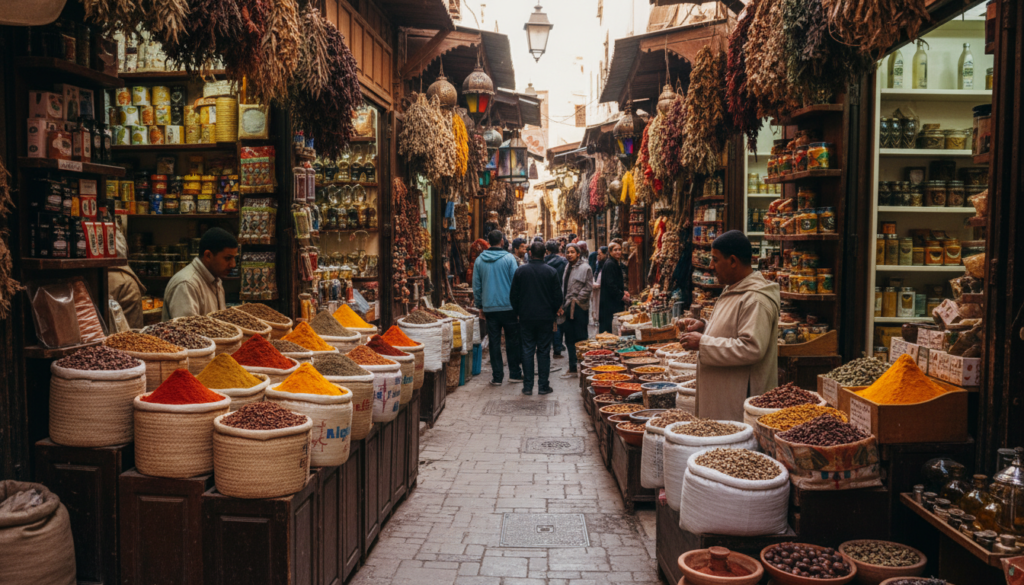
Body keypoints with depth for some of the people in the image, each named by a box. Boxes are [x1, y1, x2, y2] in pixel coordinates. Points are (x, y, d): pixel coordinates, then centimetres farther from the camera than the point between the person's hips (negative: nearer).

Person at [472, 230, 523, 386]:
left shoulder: (479, 260, 3)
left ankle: (497, 376, 7)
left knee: (494, 342, 6)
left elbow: (476, 286, 8)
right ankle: (515, 373, 14)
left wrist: (480, 305, 17)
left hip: (489, 307, 2)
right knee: (513, 341, 9)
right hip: (508, 307, -2)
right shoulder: (509, 258, -7)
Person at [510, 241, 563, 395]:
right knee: (544, 351, 5)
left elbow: (514, 296, 2)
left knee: (527, 351, 6)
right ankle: (543, 386, 7)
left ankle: (528, 386, 6)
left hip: (526, 317, 1)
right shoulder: (551, 272, -4)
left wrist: (518, 313, 15)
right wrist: (553, 314, 14)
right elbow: (557, 297, -1)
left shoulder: (520, 271, -3)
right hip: (546, 317, -1)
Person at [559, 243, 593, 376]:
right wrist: (562, 306, 9)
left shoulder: (585, 268, -8)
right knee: (569, 339, 10)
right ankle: (572, 368, 18)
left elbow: (588, 288, -12)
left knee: (581, 338, -2)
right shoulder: (568, 267, 15)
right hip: (568, 308, 7)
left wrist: (576, 300, -13)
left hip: (579, 308, -7)